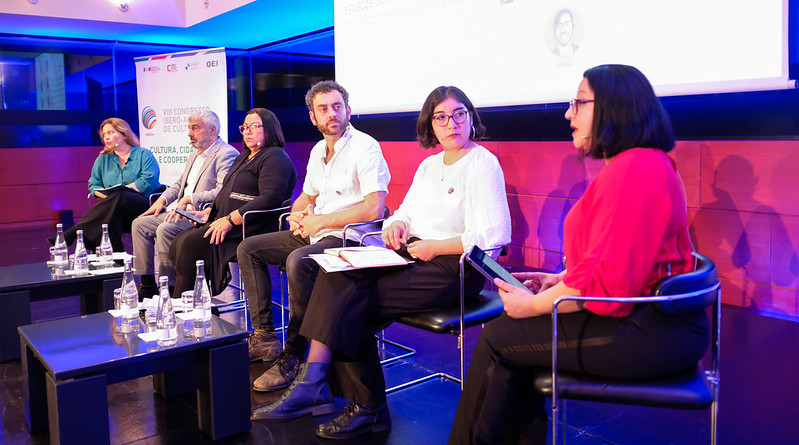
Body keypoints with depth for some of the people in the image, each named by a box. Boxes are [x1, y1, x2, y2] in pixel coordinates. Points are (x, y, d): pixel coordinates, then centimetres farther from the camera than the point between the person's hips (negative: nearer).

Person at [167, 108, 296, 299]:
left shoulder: (275, 158, -8)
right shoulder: (243, 158, 26)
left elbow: (270, 199, -21)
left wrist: (230, 220, -23)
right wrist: (209, 212, 12)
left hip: (250, 229, -10)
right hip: (223, 222, 10)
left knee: (190, 243, -22)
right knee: (180, 241, -6)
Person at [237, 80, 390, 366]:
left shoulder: (365, 147, -12)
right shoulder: (318, 151, 14)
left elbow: (373, 208, -23)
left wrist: (319, 221, -17)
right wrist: (298, 215, 1)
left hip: (347, 236, -9)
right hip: (314, 234, 9)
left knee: (297, 261, -35)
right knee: (248, 248, 6)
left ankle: (294, 355, -22)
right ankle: (264, 336, 4)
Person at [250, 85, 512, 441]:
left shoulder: (482, 164, -5)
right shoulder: (429, 165, 20)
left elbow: (494, 236, -15)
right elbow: (406, 211, 23)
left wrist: (435, 247, -16)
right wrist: (396, 224, -2)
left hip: (455, 269, -8)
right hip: (414, 257, 8)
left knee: (351, 302, -22)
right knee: (338, 274, -17)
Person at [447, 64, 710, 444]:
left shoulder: (632, 170, -20)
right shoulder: (643, 163, 16)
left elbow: (606, 282, -24)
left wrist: (532, 305, -12)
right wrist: (560, 280, 11)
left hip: (650, 332, -11)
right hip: (651, 316, 11)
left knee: (499, 339, -6)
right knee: (510, 329, 10)